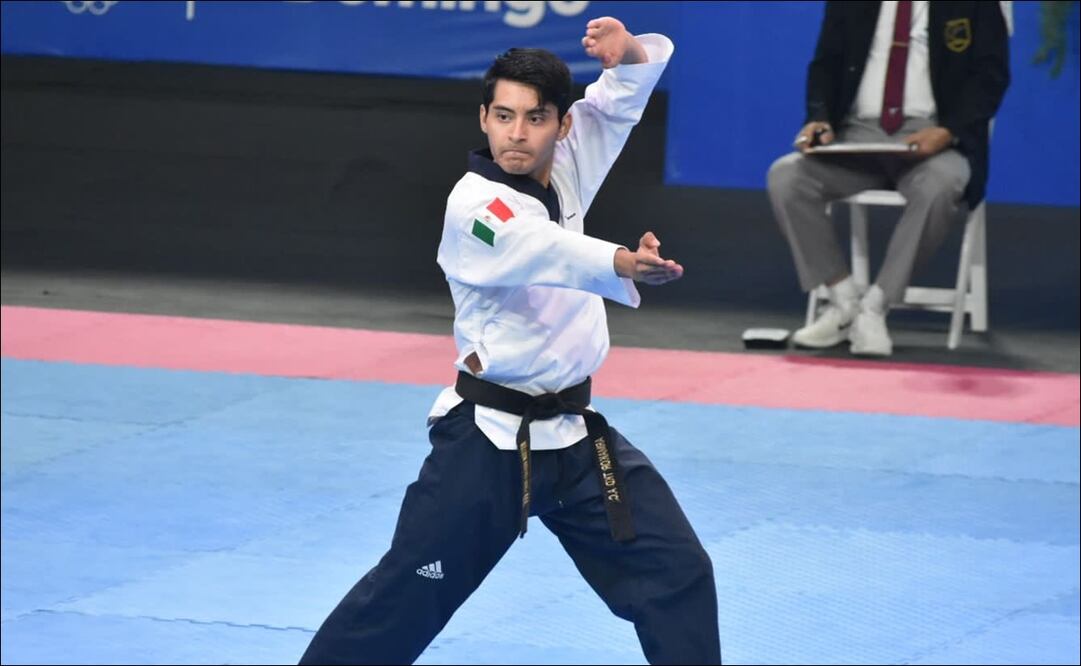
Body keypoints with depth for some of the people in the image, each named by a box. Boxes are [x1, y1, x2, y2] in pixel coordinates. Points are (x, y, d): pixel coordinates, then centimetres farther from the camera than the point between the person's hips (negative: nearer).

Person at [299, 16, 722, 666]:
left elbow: (633, 83, 7)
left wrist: (630, 51, -18)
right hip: (489, 442, -6)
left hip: (576, 435, 6)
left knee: (678, 574, 4)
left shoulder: (565, 168, 2)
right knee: (408, 596, 0)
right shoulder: (473, 205, -18)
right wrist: (623, 263, -60)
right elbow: (545, 250, -40)